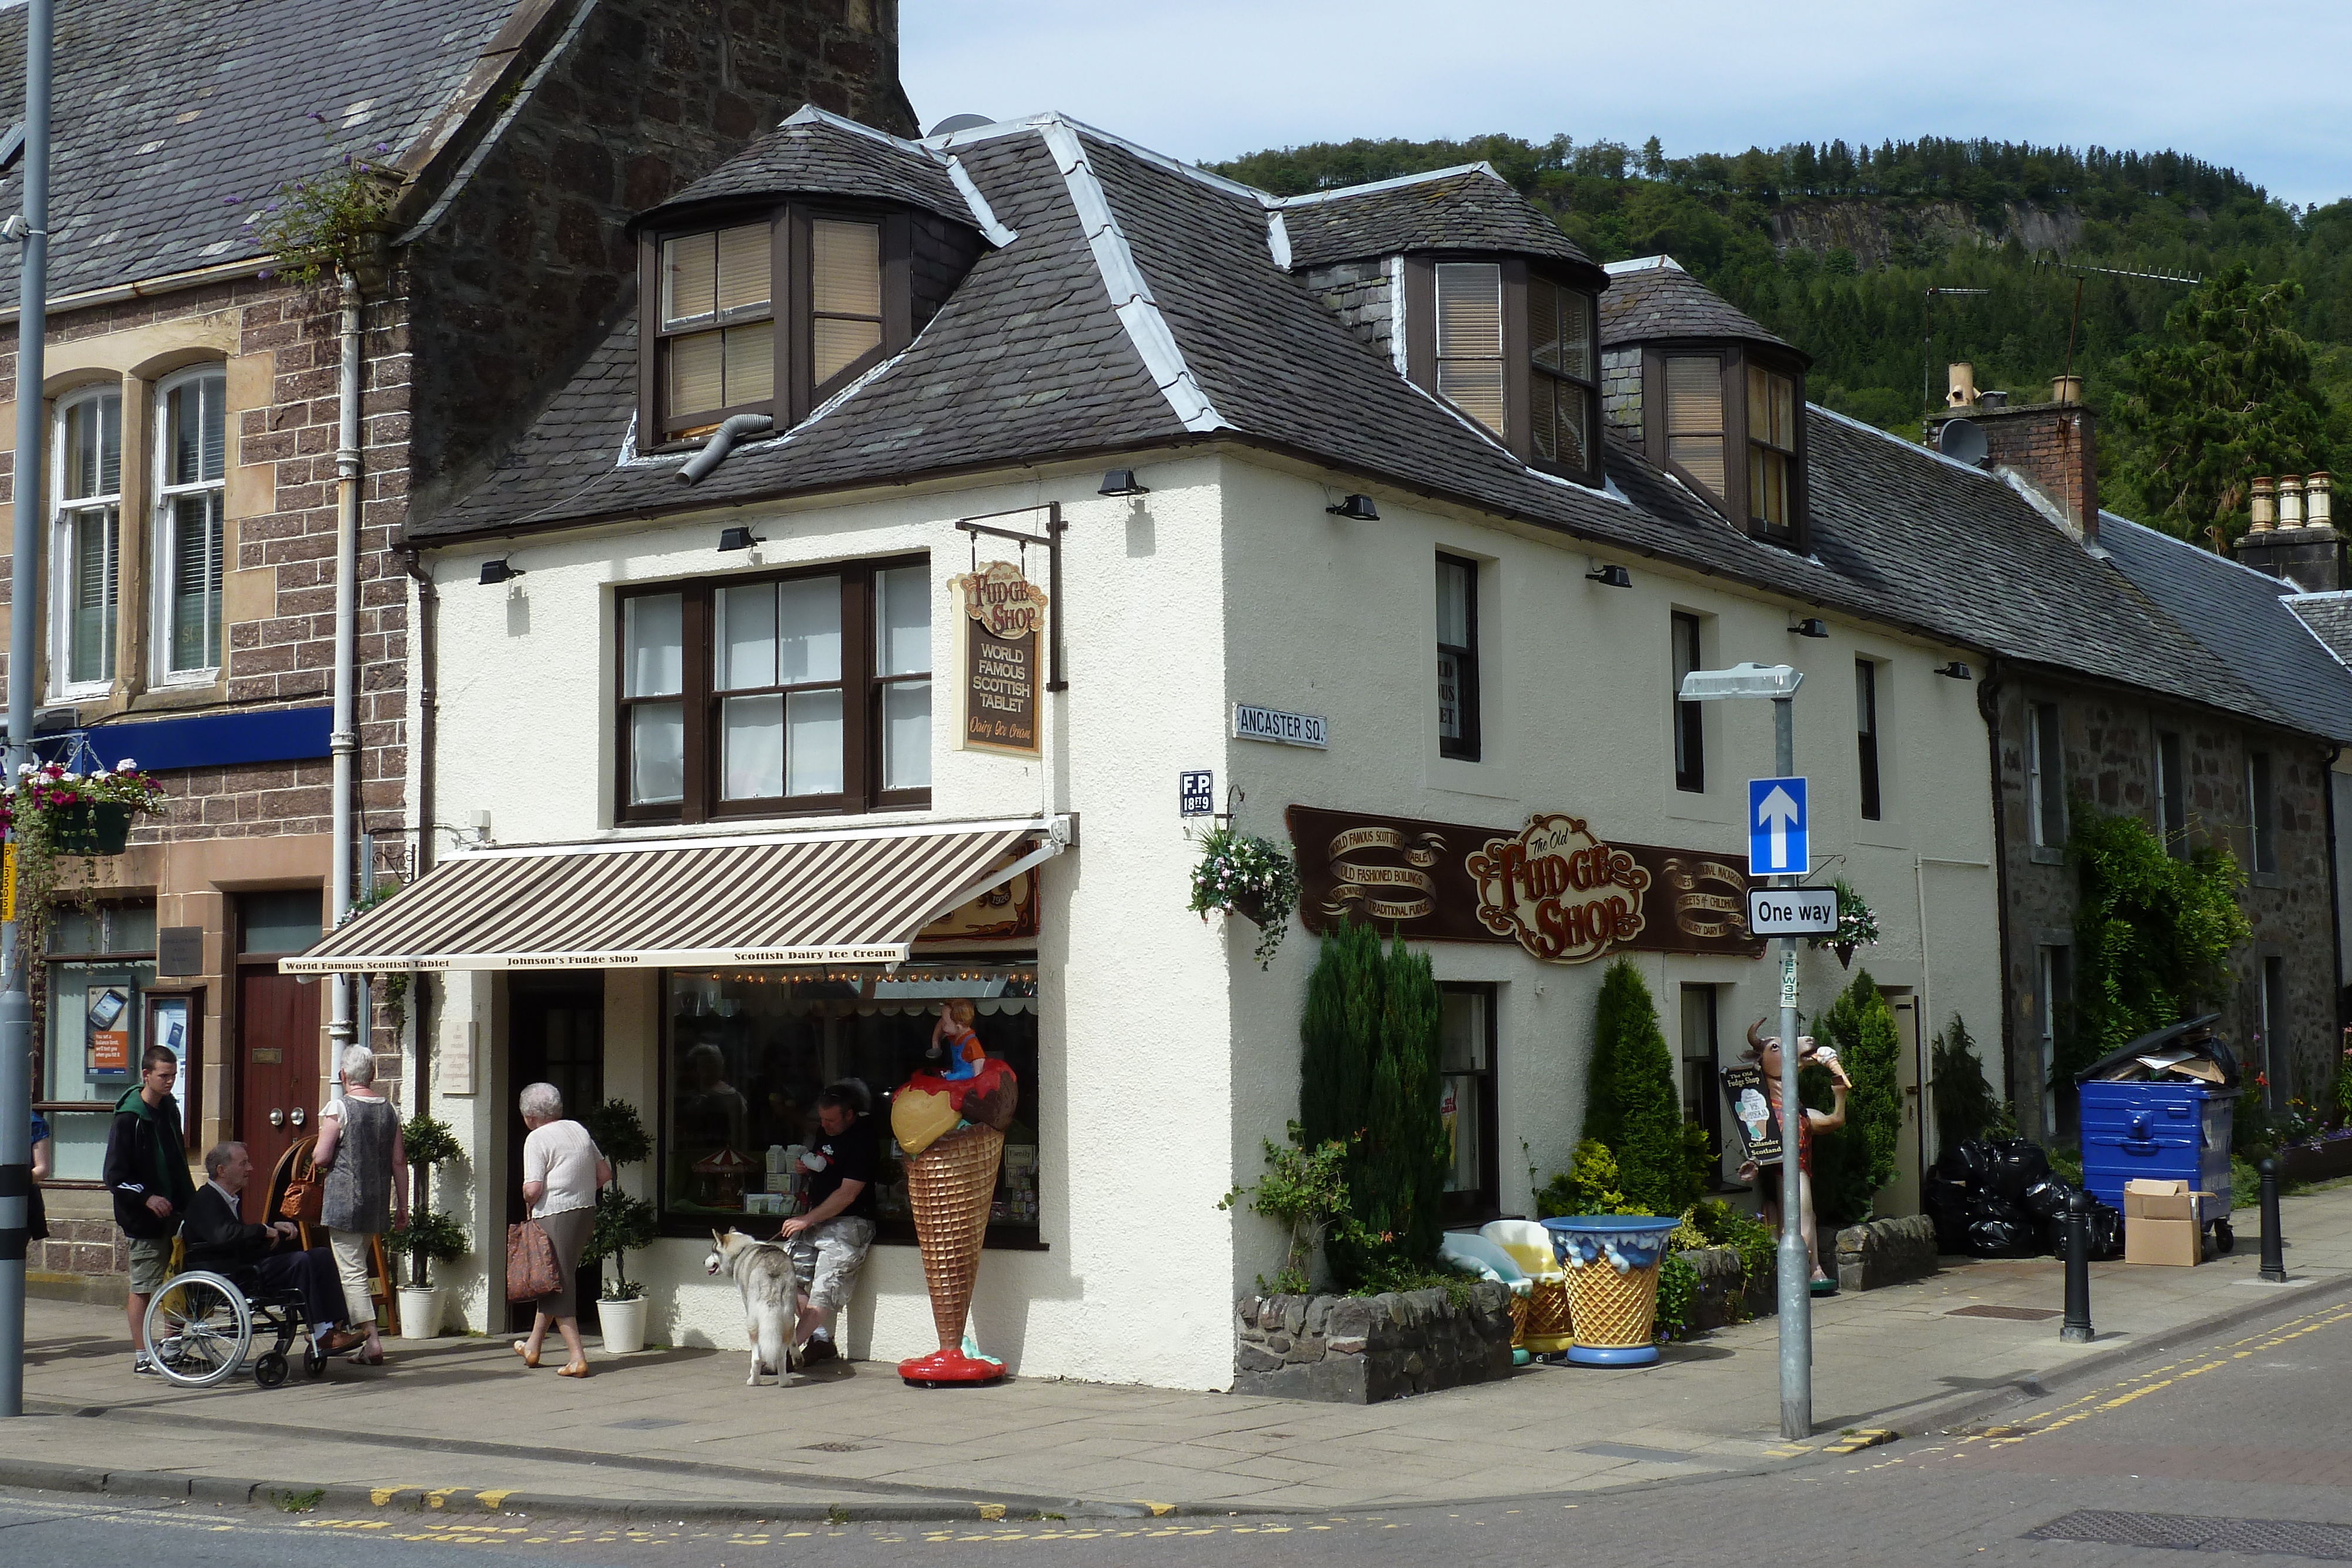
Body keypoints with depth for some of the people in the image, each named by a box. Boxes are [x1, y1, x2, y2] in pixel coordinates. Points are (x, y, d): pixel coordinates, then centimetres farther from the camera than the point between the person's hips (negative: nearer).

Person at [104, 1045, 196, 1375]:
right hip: (144, 1217, -7)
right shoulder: (128, 1119, -13)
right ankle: (142, 1357, 7)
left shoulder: (169, 1109, 10)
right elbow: (113, 1175, -14)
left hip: (175, 1211, 7)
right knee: (143, 1286, 0)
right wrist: (146, 1198, -21)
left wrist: (190, 1200, 11)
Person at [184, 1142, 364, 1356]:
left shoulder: (233, 1197, 20)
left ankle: (339, 1325, -11)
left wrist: (275, 1226, 7)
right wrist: (266, 1230, -18)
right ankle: (319, 1335, -23)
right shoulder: (205, 1200, -13)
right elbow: (224, 1235, -30)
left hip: (243, 1263, 10)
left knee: (321, 1256, 0)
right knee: (299, 1262, -26)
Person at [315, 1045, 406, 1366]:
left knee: (352, 1271, -5)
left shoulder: (338, 1108, -10)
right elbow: (399, 1162, 7)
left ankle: (371, 1339, -13)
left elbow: (321, 1158, -12)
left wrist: (320, 1154, 12)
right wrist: (402, 1205, 13)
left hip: (344, 1201, -6)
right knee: (359, 1266, 17)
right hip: (377, 1205, 6)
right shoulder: (389, 1110, 6)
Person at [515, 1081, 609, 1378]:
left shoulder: (537, 1139, -10)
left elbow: (533, 1189, -17)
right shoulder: (579, 1130, 11)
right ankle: (533, 1347, 33)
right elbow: (605, 1173, 13)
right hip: (586, 1212, 8)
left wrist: (527, 1199, 4)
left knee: (556, 1287, -2)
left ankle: (577, 1359, -7)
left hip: (554, 1217, -8)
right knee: (555, 1282, 20)